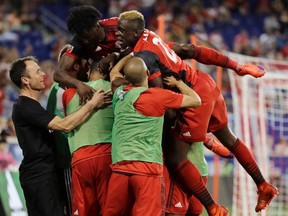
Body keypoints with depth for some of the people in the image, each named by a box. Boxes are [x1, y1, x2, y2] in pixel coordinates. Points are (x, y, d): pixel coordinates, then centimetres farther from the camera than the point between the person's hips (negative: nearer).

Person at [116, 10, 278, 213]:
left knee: (176, 159, -6)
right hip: (206, 83, 10)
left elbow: (158, 90, -25)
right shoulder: (148, 35, 4)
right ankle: (264, 186, 39)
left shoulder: (143, 56, -22)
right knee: (228, 139, 27)